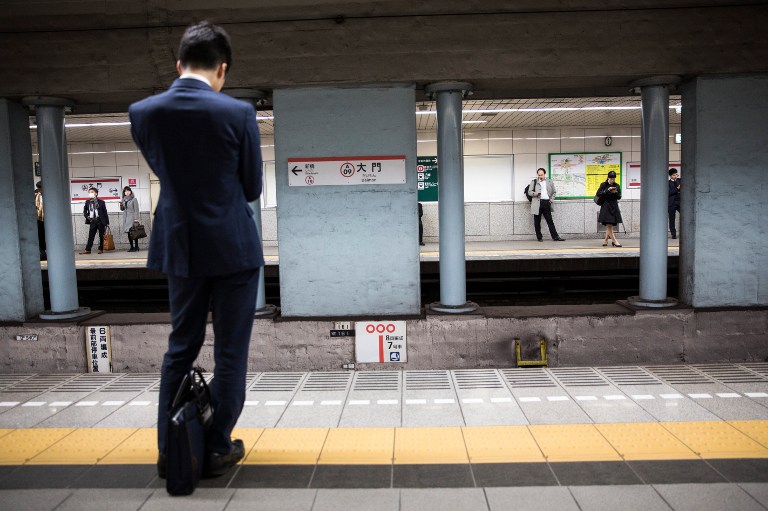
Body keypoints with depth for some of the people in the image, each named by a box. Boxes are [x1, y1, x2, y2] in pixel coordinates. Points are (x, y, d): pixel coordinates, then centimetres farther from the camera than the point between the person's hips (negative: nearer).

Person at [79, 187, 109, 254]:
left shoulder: (101, 202, -1)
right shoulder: (87, 202, 7)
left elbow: (105, 212, -1)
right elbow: (84, 210, 19)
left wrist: (107, 222, -3)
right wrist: (87, 216, -1)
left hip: (100, 221, -2)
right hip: (92, 221, 2)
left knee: (101, 236, 4)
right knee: (91, 235, 1)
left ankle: (101, 249, 13)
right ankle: (87, 249, 3)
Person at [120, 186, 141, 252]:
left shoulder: (134, 199, -3)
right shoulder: (124, 200, 13)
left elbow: (136, 210, -6)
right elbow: (122, 209, 20)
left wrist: (136, 219, -13)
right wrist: (121, 205, -1)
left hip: (132, 218, -6)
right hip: (126, 218, 6)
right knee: (129, 233, 5)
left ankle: (136, 247, -6)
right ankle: (131, 247, 9)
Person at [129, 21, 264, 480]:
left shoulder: (143, 112, -1)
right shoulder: (238, 113, -13)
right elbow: (253, 187, -3)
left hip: (179, 247, 4)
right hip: (233, 248, -4)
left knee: (180, 346, 17)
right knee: (230, 351, 8)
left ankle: (169, 450, 24)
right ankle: (217, 450, 18)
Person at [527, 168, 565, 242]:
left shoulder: (550, 182, 13)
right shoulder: (534, 182, 8)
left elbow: (554, 192, 20)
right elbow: (529, 192, 5)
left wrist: (552, 199, 3)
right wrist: (535, 193, -16)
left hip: (546, 203, 1)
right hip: (537, 204, -1)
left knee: (550, 221, 2)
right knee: (537, 221, 2)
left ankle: (555, 237, 3)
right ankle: (539, 237, 10)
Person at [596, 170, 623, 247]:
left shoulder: (617, 185, 8)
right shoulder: (603, 185, -2)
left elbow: (619, 197, 9)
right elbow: (598, 194, -10)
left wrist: (616, 193, -12)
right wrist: (607, 190, -19)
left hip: (614, 207, 4)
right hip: (606, 207, -4)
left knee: (609, 225, 7)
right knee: (609, 225, -10)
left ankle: (605, 241, 15)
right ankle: (614, 241, -9)